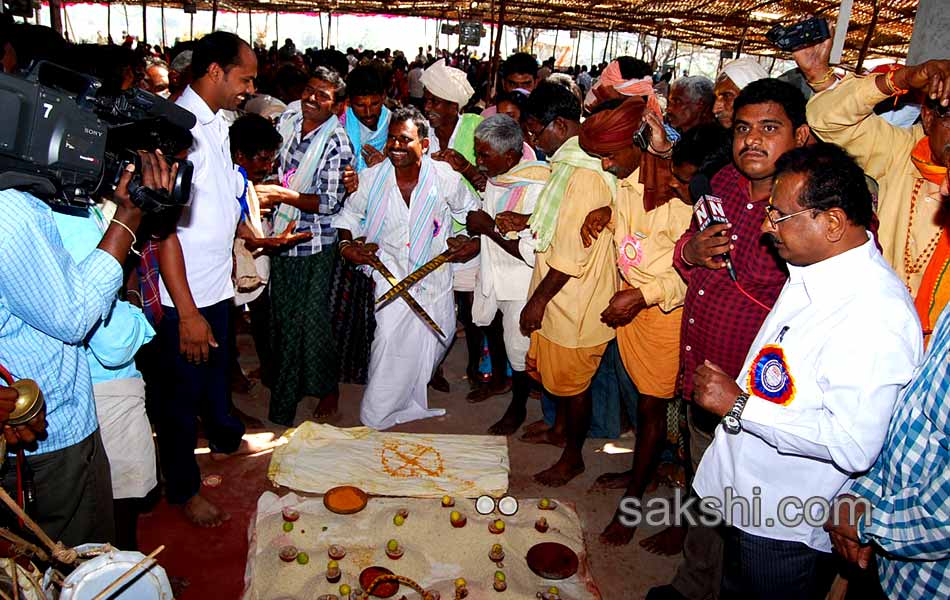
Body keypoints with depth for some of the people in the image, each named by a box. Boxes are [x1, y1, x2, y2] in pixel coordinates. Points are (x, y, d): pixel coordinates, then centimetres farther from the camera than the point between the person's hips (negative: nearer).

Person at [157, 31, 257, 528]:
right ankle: (184, 489, 28)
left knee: (217, 369, 28)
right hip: (185, 295, -8)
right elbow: (165, 228, -25)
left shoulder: (216, 124, 7)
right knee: (183, 391, 9)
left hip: (217, 284, 9)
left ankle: (225, 436, 52)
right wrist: (187, 312, -24)